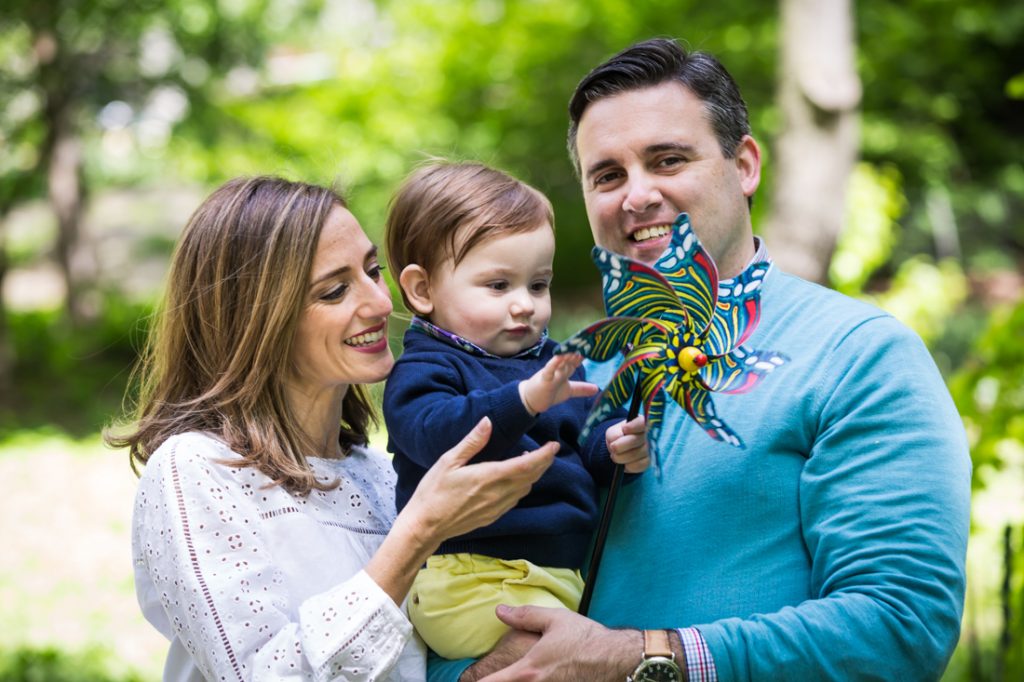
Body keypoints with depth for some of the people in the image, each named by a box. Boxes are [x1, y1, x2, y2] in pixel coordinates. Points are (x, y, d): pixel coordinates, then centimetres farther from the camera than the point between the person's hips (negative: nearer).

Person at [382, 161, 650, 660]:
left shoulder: (553, 362, 16)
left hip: (570, 571, 8)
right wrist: (525, 399, -41)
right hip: (471, 580, -7)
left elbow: (584, 442, 21)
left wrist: (616, 446, -3)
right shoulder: (423, 372, -6)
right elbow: (438, 433, -26)